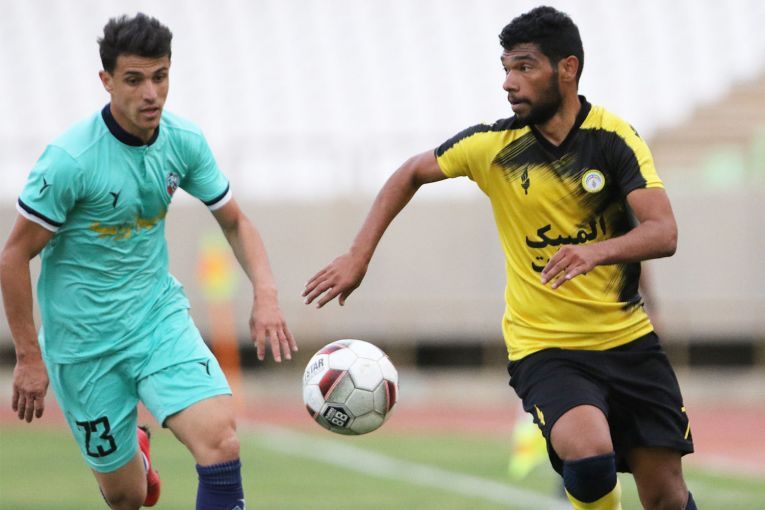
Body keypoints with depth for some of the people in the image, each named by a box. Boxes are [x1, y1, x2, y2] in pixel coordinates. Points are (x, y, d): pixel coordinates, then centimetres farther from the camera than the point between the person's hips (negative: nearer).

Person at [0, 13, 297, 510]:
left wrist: (266, 295, -9)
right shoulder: (70, 159, -21)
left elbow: (235, 222, 7)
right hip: (85, 339, -3)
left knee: (219, 437, -23)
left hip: (160, 318, 3)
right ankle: (134, 452, 45)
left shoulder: (184, 141, -6)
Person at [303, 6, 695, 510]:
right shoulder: (492, 145, -6)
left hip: (629, 340, 1)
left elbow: (664, 232, -20)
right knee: (590, 456, -29)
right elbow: (411, 174, 11)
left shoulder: (615, 138, -9)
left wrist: (597, 250, -40)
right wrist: (359, 255, 3)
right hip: (544, 347, -1)